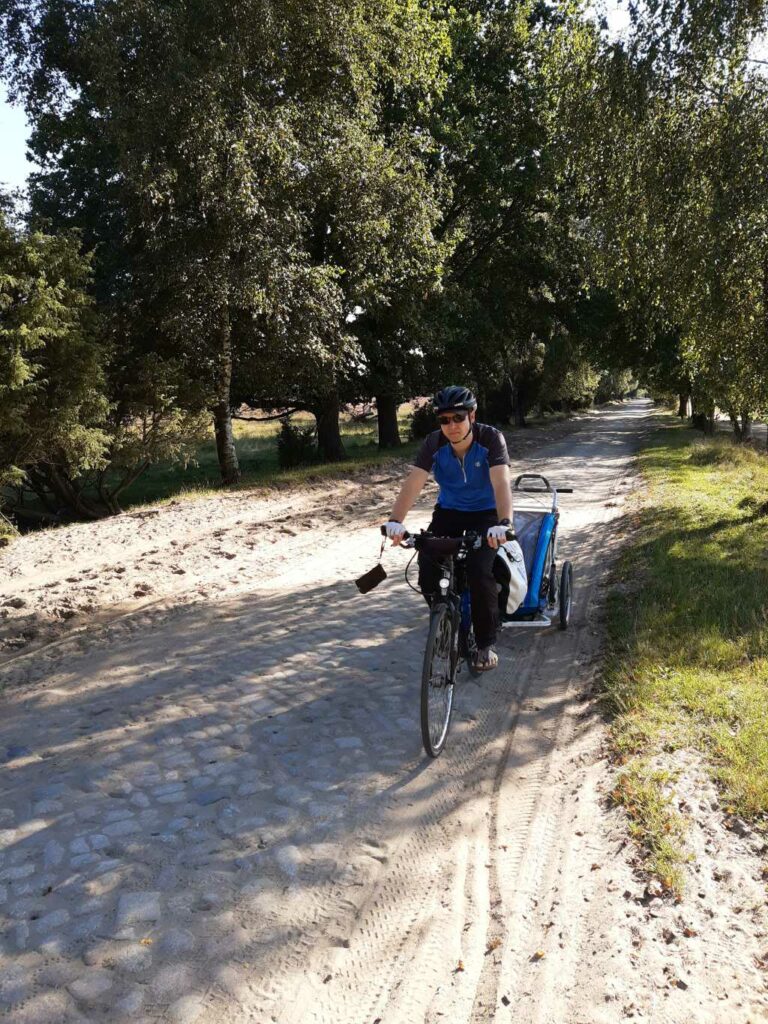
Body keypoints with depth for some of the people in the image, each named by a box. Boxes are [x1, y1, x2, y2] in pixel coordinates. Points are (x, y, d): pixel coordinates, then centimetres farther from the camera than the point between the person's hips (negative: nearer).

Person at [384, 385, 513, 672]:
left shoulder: (491, 439, -24)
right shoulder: (434, 443, -18)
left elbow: (501, 483, -36)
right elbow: (413, 483, -28)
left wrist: (503, 523, -54)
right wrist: (395, 521, -44)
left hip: (485, 513, -3)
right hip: (448, 511, 3)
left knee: (479, 571, -24)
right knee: (427, 567, -16)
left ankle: (486, 643, -2)